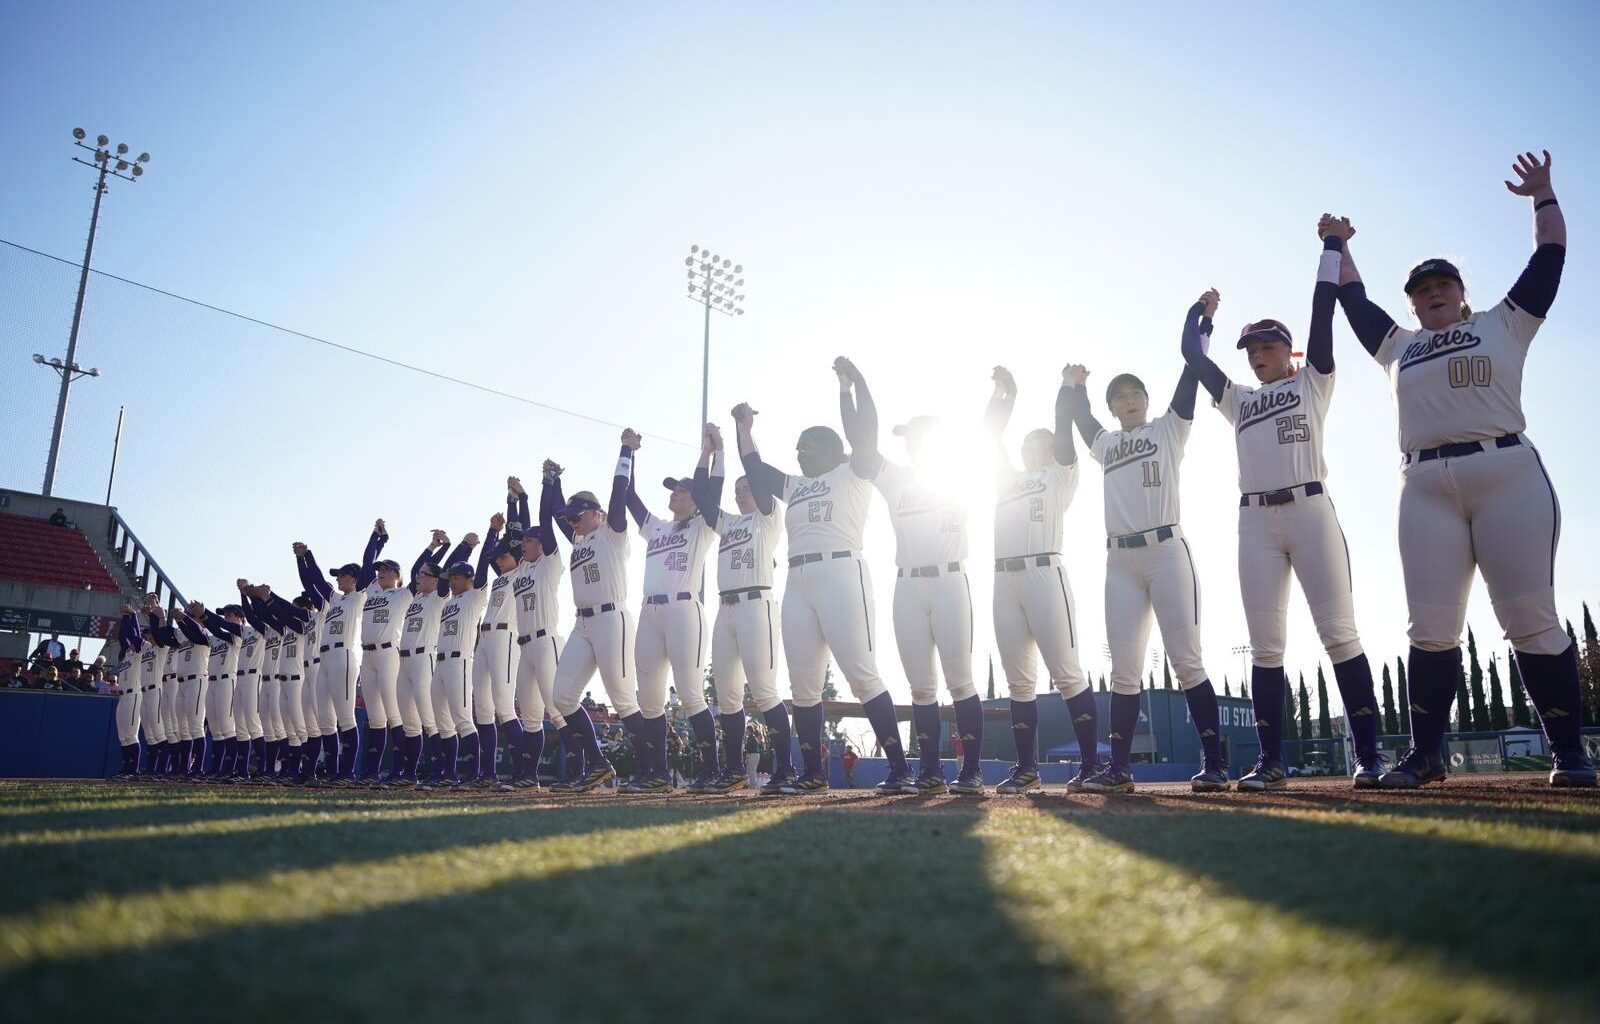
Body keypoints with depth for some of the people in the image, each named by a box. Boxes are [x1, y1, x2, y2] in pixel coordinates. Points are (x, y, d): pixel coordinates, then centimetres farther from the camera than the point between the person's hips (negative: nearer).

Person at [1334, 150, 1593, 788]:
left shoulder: (1503, 324, 19)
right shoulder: (1398, 347, 24)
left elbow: (1549, 259, 18)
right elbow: (1353, 299, 30)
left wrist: (1543, 197, 24)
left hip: (1508, 475, -2)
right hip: (1426, 489, 2)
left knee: (1531, 619, -7)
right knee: (1431, 627, -4)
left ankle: (1568, 752, 1)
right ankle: (1425, 754, 0)